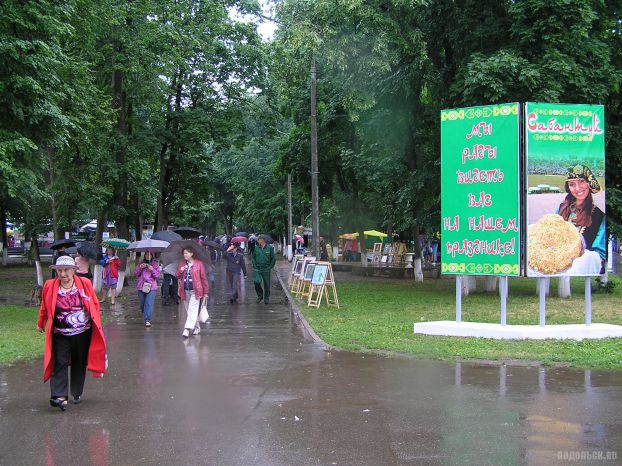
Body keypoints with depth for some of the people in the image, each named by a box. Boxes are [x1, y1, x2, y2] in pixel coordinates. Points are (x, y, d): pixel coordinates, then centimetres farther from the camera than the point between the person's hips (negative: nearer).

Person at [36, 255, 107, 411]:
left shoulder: (85, 284, -6)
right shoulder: (49, 286, -5)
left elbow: (95, 304, 5)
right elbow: (44, 308, 10)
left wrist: (96, 324, 7)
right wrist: (41, 324, 22)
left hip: (83, 334, 1)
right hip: (60, 335, -1)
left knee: (80, 363, 11)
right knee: (60, 363, -9)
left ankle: (77, 393, 26)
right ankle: (59, 396, -12)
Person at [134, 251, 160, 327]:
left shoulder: (155, 264, 5)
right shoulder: (141, 264, 11)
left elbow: (157, 276, 0)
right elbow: (135, 274, 6)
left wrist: (152, 270, -16)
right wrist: (139, 268, -10)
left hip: (151, 287, -3)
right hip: (141, 286, 3)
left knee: (149, 303, -16)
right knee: (142, 303, 11)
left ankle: (147, 320, -21)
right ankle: (145, 317, 35)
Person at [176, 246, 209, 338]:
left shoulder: (199, 264, -4)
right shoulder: (181, 264, 10)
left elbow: (204, 278, -1)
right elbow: (177, 276, 11)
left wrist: (205, 292, -1)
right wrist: (180, 271, -12)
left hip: (195, 291, -5)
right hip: (185, 291, 5)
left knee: (192, 310, -13)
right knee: (188, 311, 12)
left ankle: (187, 329, -19)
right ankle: (196, 328, 26)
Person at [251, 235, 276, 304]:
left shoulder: (270, 248, -4)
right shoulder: (256, 248, 4)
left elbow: (273, 258, 2)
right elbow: (253, 257, 16)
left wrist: (270, 267, -2)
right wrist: (254, 265, 5)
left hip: (266, 270, -1)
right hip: (257, 269, 2)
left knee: (267, 284, 4)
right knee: (256, 282, -15)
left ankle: (266, 298, 20)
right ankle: (260, 295, 8)